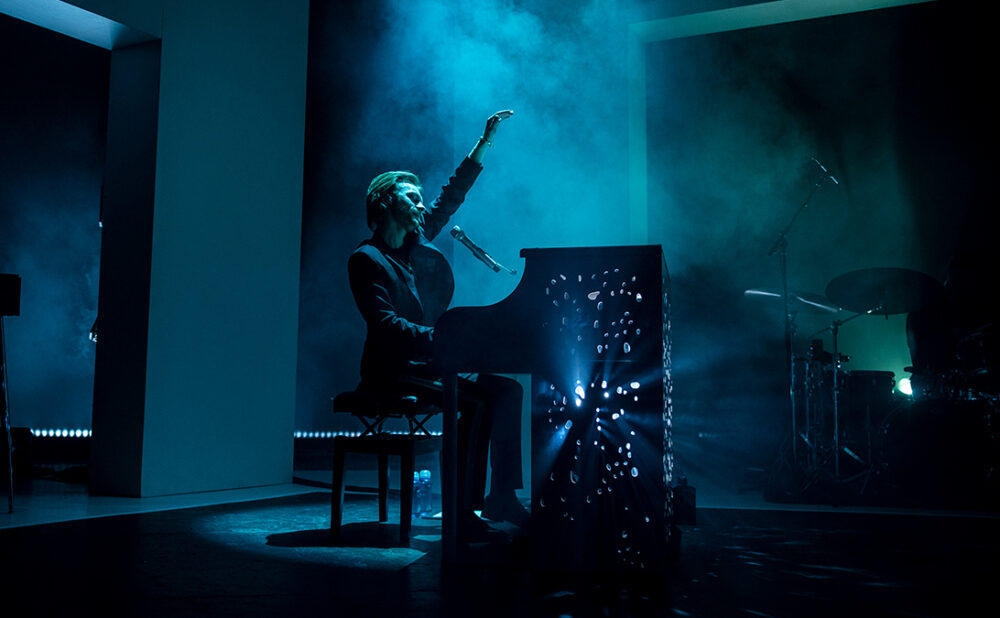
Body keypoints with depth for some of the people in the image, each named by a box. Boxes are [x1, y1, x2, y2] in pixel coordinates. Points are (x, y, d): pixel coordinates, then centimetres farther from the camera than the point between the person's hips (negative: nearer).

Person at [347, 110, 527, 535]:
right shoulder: (365, 259, -8)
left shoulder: (415, 243, 13)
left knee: (506, 390, -8)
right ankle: (464, 510, -23)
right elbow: (384, 323, -19)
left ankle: (502, 496, -6)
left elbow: (451, 197, 18)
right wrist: (436, 337, -30)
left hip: (426, 361, 8)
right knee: (473, 401, -28)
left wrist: (485, 142, 19)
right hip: (392, 369, -8)